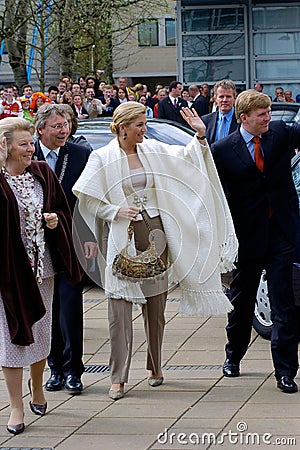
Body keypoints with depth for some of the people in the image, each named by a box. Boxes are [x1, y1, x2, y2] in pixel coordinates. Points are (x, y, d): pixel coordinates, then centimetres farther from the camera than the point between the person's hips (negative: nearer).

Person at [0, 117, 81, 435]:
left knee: (40, 333, 16)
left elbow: (63, 209, 14)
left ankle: (37, 388, 39)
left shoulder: (42, 173, 5)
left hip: (42, 266, 5)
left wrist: (55, 220, -6)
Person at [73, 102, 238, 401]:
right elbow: (86, 199, -4)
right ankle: (118, 378, -5)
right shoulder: (102, 158, -4)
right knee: (120, 306, -7)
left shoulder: (152, 150, 7)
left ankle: (155, 366, 24)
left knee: (155, 303, 10)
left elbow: (186, 157, 10)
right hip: (120, 237, -4)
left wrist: (200, 135, -6)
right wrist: (117, 212, -13)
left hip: (154, 232, 4)